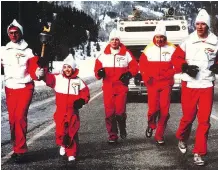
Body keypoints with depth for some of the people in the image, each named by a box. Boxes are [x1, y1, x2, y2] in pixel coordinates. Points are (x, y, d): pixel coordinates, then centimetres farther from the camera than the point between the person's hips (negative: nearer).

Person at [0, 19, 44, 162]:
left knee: (20, 117, -14)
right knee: (12, 119, 4)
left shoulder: (28, 51, -1)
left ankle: (20, 150, -10)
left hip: (25, 87, -3)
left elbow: (33, 72, -4)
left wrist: (38, 73, -23)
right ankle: (17, 148, 16)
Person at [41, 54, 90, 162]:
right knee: (60, 130, -3)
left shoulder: (78, 81, 3)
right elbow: (46, 77, -8)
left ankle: (71, 154, 10)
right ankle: (62, 144, 29)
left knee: (72, 132, 0)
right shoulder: (57, 78, 2)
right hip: (60, 111, 0)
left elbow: (85, 92, 6)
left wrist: (81, 101, -12)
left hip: (73, 111, 0)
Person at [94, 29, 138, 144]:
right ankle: (112, 135, 10)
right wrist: (99, 73, -12)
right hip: (108, 87, 2)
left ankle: (122, 129, 23)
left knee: (120, 111, -7)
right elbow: (97, 67, 10)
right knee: (109, 112, 0)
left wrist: (129, 74, -11)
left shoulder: (126, 54, 4)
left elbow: (134, 66, 7)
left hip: (121, 87, -2)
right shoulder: (103, 55, 8)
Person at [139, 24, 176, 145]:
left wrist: (168, 74, -10)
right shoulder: (148, 49, 4)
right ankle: (151, 126, 25)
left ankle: (160, 135, 12)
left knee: (164, 110, -1)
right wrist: (146, 78, -4)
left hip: (166, 84, 0)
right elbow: (142, 65, 7)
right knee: (153, 108, -7)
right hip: (152, 84, 0)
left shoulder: (172, 48, 2)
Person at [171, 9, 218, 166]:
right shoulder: (188, 42, 0)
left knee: (204, 120, 0)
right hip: (189, 85, 0)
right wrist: (185, 67, -12)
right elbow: (176, 58, 5)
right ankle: (182, 139, 36)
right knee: (188, 116, 5)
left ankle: (199, 153, 8)